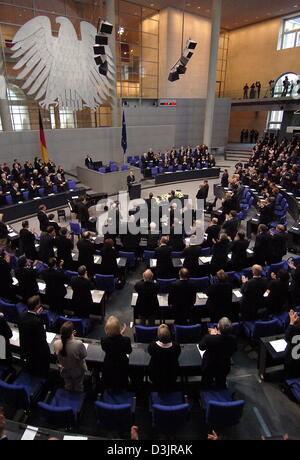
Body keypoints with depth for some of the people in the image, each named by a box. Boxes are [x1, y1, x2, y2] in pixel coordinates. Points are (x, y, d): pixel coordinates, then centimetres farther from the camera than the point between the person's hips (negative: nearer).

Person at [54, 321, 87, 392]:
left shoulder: (56, 344, -30)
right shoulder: (79, 344, -42)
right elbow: (83, 356, -21)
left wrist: (70, 336, -9)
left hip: (64, 370, 3)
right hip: (78, 371, -3)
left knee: (68, 386, 34)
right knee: (78, 387, 30)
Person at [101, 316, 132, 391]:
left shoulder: (103, 340, -28)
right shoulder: (126, 340, -32)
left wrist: (120, 334, -5)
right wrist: (122, 335, -10)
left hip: (108, 368, 1)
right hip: (122, 368, -1)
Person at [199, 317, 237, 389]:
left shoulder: (208, 338, -35)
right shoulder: (233, 339, -27)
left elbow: (201, 347, -12)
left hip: (209, 368, -2)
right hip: (224, 368, 3)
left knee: (206, 386, 27)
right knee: (221, 385, 33)